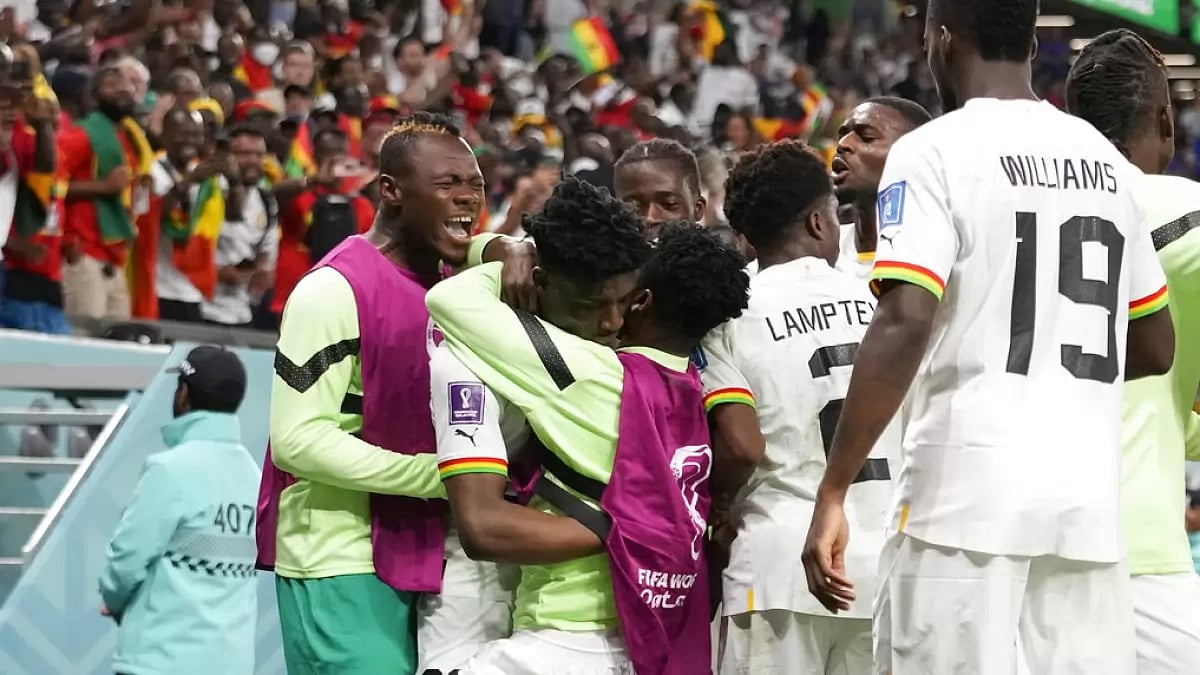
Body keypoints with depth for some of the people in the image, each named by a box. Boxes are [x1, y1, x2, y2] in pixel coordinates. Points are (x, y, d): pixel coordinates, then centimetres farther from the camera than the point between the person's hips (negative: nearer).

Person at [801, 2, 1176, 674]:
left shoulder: (935, 151, -5)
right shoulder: (1107, 163, 14)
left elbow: (906, 324, -16)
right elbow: (1155, 349, 21)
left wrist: (832, 492, -14)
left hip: (968, 497, -5)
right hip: (1089, 503, 5)